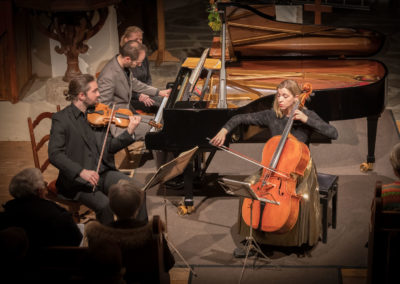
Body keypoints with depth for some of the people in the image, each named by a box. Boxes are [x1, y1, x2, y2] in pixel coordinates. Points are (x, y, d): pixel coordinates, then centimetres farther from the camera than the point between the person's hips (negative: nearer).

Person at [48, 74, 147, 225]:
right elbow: (55, 155, -17)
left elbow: (110, 147, 8)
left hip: (104, 173, 5)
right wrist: (81, 172, -29)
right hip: (78, 181, -5)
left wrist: (129, 132, -8)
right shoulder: (61, 119, -7)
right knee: (104, 205, -30)